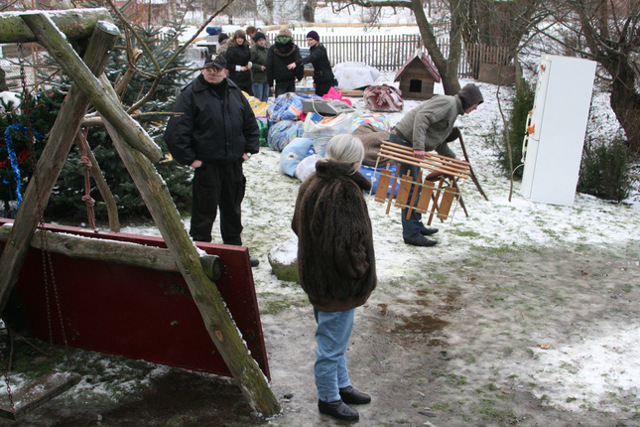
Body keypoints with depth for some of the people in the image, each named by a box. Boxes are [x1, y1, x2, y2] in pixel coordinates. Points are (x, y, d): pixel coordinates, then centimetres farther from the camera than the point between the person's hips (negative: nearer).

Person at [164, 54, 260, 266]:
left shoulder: (235, 92, 9)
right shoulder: (191, 94, -9)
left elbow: (251, 123, 18)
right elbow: (176, 132, -12)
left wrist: (249, 149, 8)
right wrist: (189, 158, -13)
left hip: (234, 164, 6)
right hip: (206, 164, -5)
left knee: (233, 210, 17)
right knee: (204, 211, 1)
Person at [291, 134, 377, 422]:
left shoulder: (311, 183, 3)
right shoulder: (344, 192, -28)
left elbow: (298, 225, 14)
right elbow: (344, 245, -31)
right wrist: (360, 271, -13)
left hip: (316, 277, 10)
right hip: (337, 286, -10)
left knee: (334, 340, 26)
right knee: (331, 346, 9)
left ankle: (342, 386, 43)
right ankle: (329, 399, 26)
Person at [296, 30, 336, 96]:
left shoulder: (320, 49, -15)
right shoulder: (312, 49, 14)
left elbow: (311, 58, -35)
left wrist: (297, 63, -48)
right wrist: (315, 81, 24)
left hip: (327, 80, -9)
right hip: (319, 80, 9)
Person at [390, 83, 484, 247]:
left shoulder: (454, 110, 21)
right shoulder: (448, 102, -11)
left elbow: (439, 142, 25)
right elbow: (422, 117, -26)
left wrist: (453, 159, 20)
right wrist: (419, 147, -33)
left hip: (407, 143, 11)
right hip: (403, 140, -11)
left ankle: (416, 225, 32)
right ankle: (412, 235, -7)